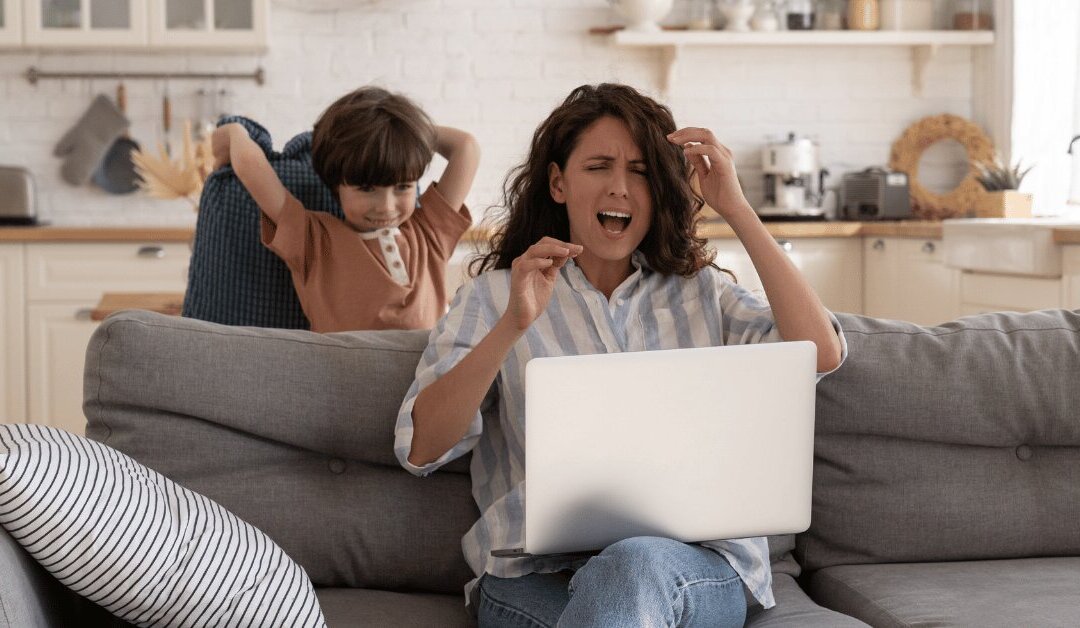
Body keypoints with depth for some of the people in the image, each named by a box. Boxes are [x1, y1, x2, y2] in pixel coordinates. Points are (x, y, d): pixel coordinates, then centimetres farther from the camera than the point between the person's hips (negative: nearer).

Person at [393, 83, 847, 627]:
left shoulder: (701, 292, 16)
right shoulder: (494, 296, 11)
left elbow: (822, 354, -2)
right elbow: (419, 448, -3)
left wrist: (736, 209, -1)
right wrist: (513, 325, -16)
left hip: (694, 568, 0)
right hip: (536, 576, 0)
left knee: (634, 566, -36)